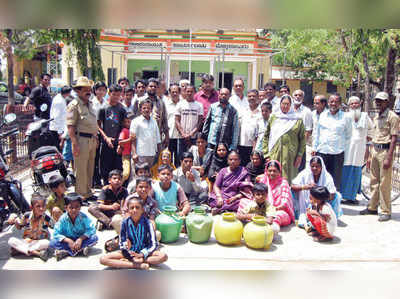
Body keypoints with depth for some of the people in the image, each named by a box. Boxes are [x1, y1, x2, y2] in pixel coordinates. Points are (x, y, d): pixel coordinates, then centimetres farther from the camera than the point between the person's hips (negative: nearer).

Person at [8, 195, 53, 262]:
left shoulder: (47, 218, -12)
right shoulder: (27, 216, -7)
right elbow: (19, 227, 9)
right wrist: (15, 221, -10)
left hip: (40, 242, -2)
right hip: (26, 241, 2)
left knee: (46, 243, -36)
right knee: (11, 240, -24)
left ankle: (20, 250, -25)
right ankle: (37, 253, -31)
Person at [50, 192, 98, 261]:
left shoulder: (84, 217, -14)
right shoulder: (63, 219, -13)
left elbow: (91, 229, -18)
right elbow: (56, 234, -15)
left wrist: (80, 239, -28)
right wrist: (68, 240, -28)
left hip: (80, 240, 0)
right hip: (68, 242, 0)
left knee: (95, 238, -27)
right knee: (52, 243, -25)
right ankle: (81, 249, -31)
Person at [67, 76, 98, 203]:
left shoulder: (90, 104, 17)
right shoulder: (74, 105, -10)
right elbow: (70, 126, -16)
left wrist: (96, 137, 21)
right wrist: (75, 144, -21)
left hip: (92, 139, 9)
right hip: (81, 139, -8)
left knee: (90, 168, 16)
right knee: (81, 169, -1)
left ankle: (88, 192, 29)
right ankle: (81, 195, 8)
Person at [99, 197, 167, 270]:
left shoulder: (147, 222, -12)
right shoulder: (125, 222, -8)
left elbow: (153, 244, -12)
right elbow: (121, 243, -1)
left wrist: (141, 254, -26)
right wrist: (126, 246, -25)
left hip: (144, 251, -1)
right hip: (129, 252, 1)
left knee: (163, 256, -30)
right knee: (103, 259, -20)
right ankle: (137, 265, -25)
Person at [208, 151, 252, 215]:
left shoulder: (244, 172, 7)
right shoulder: (223, 171, 14)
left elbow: (247, 191, -1)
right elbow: (216, 186, 7)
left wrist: (236, 197, -17)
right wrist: (219, 197, -13)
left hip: (235, 199, -1)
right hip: (222, 197, 1)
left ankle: (219, 209, -32)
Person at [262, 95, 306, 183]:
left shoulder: (298, 120, 4)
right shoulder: (273, 117, 9)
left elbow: (302, 139, 4)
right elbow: (266, 136, 9)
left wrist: (300, 155, -3)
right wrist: (266, 153, 2)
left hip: (290, 156, -1)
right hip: (274, 155, 1)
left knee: (288, 178, 1)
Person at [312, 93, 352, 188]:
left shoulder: (345, 117, 2)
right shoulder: (322, 115, 10)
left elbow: (348, 136, 8)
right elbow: (317, 133, 16)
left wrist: (344, 149, 1)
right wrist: (314, 148, 12)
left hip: (337, 153, -2)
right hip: (321, 152, 2)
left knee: (335, 180, 3)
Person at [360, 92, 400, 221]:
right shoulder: (376, 117, 15)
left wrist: (389, 158, -18)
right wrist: (370, 156, 17)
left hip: (385, 151, -7)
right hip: (375, 151, 8)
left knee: (384, 183, -4)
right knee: (374, 181, 13)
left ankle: (386, 211, 5)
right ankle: (372, 207, 23)